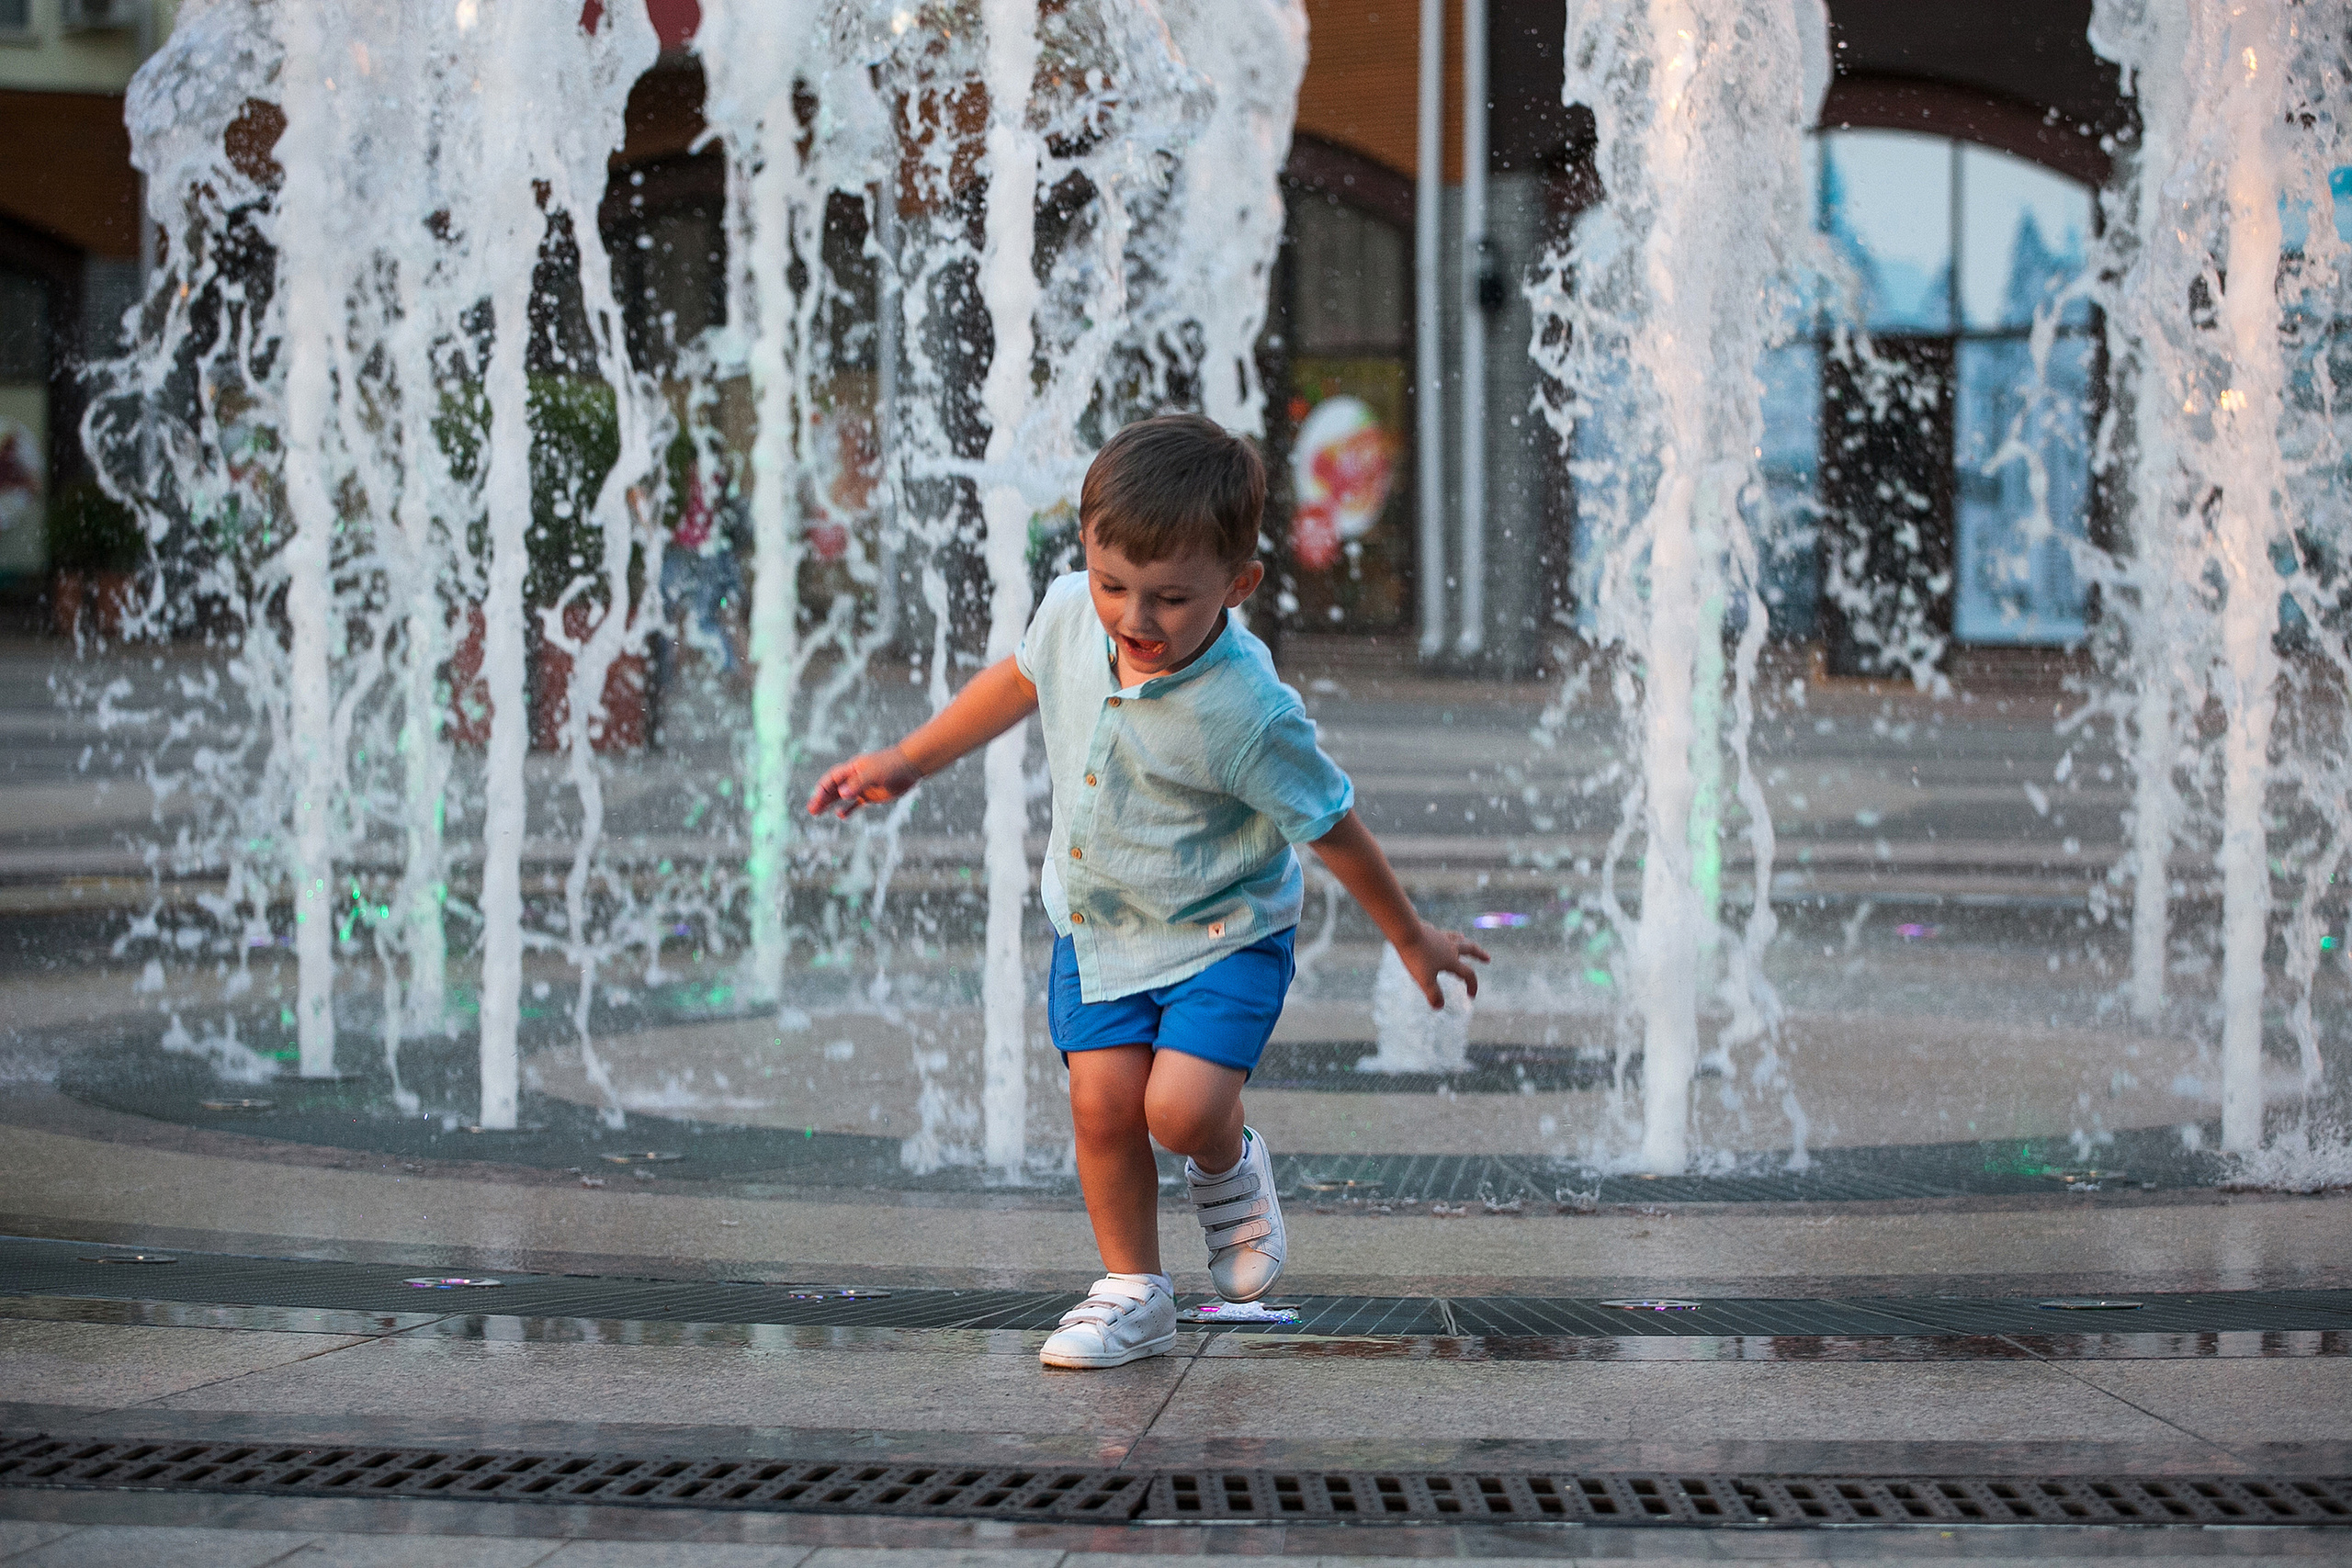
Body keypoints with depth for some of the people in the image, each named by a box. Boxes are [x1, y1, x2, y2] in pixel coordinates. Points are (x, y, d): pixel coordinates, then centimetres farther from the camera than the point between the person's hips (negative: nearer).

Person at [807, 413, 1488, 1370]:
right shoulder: (1070, 612, -16)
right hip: (1096, 921, 5)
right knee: (1103, 1101, -3)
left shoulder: (1247, 713, -31)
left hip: (1222, 932, -5)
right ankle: (1132, 1293, 17)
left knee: (1182, 1107, -18)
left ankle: (1228, 1168, 19)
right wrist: (905, 763, 14)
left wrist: (1413, 942, -5)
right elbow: (1018, 682, 8)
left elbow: (1332, 827, -17)